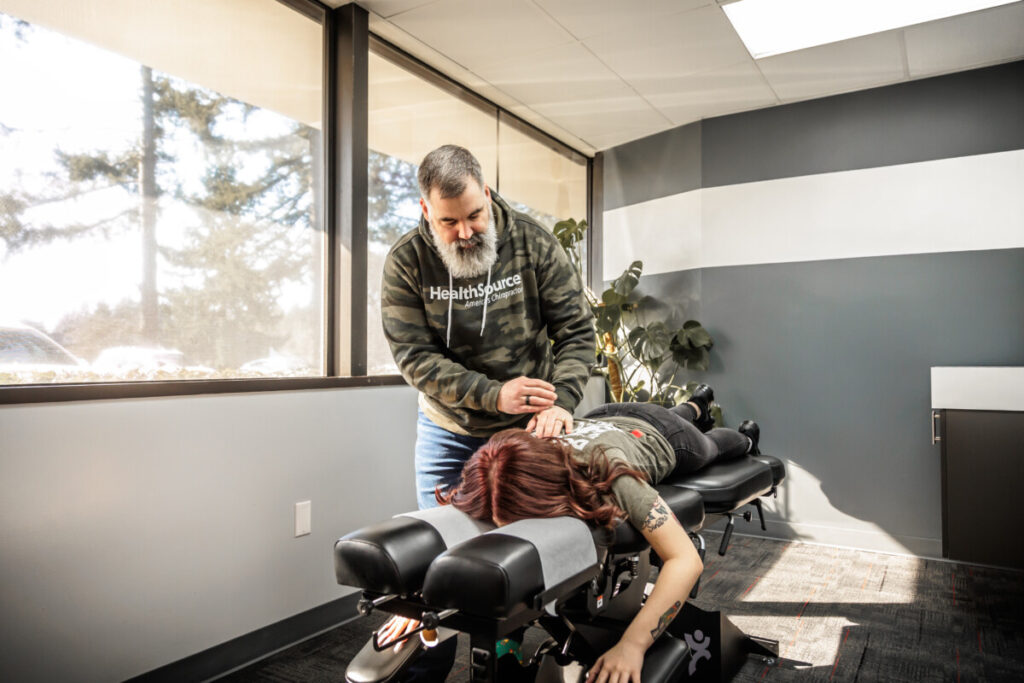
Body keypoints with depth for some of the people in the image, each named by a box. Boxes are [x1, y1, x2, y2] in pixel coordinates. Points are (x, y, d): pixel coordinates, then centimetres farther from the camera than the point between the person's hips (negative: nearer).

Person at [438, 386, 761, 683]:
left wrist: (632, 644, -65)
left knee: (710, 446, 35)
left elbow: (686, 560, -55)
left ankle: (745, 437, 68)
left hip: (665, 437, -3)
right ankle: (697, 404, 71)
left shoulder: (611, 479, -53)